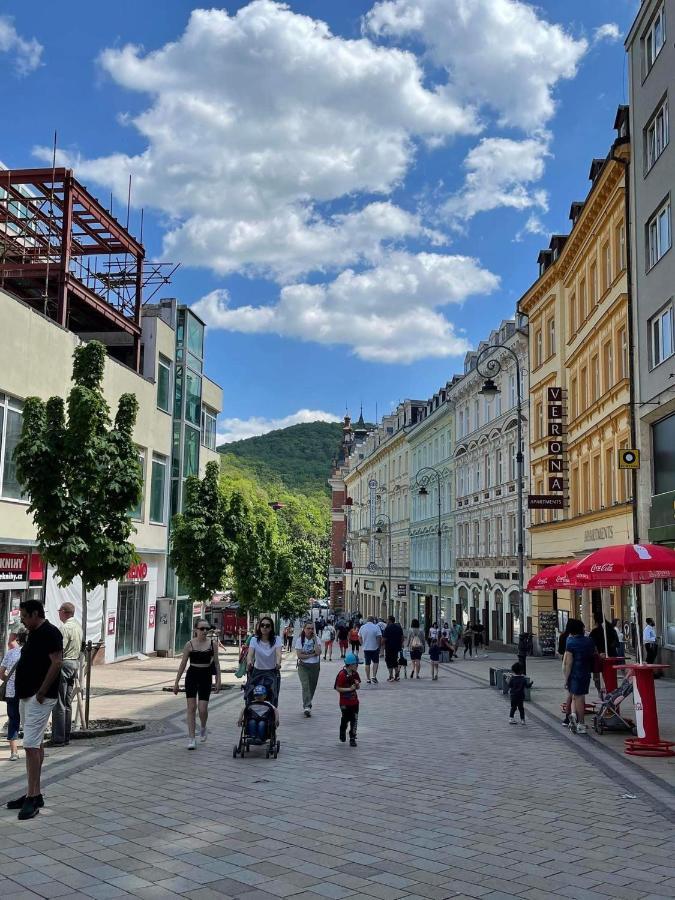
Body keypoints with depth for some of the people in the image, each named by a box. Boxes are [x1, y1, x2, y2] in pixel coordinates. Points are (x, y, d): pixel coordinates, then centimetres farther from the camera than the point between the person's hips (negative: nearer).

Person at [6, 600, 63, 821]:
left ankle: (32, 796, -11)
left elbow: (56, 662, -22)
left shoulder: (50, 633, -14)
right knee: (35, 744, 12)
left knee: (31, 744, -13)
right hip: (26, 695, 10)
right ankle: (34, 794, 18)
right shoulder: (33, 634, 16)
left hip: (39, 698, -10)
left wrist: (42, 692, -21)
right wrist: (23, 691, 14)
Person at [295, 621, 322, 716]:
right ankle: (307, 707, -23)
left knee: (312, 687, 7)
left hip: (315, 666, 3)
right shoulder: (300, 640, -4)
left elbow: (318, 652, -14)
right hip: (303, 666, -3)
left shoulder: (317, 639, 1)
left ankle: (307, 705, 24)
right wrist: (312, 655, -14)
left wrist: (315, 639, -16)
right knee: (305, 686, -16)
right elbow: (299, 655, -11)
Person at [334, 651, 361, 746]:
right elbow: (338, 688, -17)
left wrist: (357, 684, -11)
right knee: (345, 719, 10)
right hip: (345, 703, -5)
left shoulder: (355, 673, 2)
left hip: (354, 702, 5)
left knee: (354, 720, 3)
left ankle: (352, 738, 12)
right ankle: (342, 732, 38)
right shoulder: (342, 674, -18)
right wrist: (349, 689, -23)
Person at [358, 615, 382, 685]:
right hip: (374, 648, -3)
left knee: (367, 663, 9)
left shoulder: (362, 627, 3)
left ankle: (368, 679, 11)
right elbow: (379, 638, -15)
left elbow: (359, 638, 11)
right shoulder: (376, 627, -10)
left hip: (365, 648, 3)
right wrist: (379, 646, -5)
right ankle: (374, 676, -1)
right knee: (375, 662, 12)